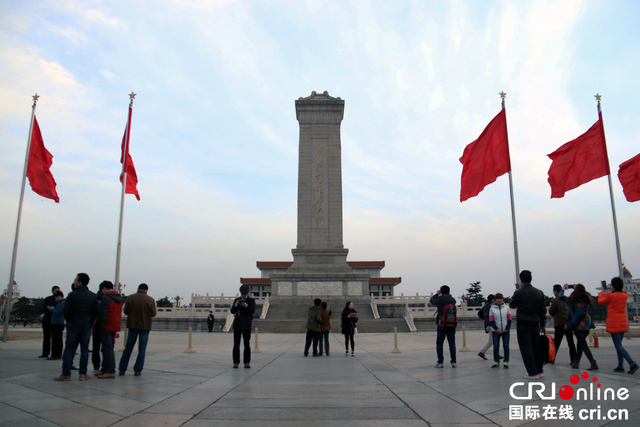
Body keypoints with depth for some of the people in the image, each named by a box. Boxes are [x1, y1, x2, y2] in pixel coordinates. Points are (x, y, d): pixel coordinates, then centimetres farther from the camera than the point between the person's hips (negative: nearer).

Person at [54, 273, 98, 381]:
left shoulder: (72, 295, -5)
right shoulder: (93, 296, 5)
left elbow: (66, 311, -7)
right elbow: (96, 312, 3)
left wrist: (69, 322, 10)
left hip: (73, 325, -3)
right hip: (87, 327, 3)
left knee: (69, 349, 3)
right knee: (84, 350, 5)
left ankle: (66, 374, 2)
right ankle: (83, 374, 5)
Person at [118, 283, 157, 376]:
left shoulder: (130, 298, -4)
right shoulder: (150, 300, -8)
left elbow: (125, 311, 2)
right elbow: (153, 313, -4)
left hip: (132, 325, 2)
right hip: (145, 326, -2)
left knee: (128, 348, 13)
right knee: (142, 349, 4)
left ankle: (122, 369, 15)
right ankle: (137, 370, 1)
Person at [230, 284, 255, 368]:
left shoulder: (252, 301, 4)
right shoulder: (236, 300, 10)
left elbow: (252, 311, -8)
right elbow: (232, 311, 2)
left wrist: (246, 306, -25)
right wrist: (236, 305, -17)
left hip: (246, 325, -2)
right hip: (237, 324, 2)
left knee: (247, 344, -3)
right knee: (236, 344, 1)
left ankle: (247, 363, 2)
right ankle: (236, 363, 5)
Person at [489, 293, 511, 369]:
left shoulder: (506, 307, 5)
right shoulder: (492, 308, 1)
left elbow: (509, 319, 5)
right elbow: (491, 320, 0)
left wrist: (507, 329, -7)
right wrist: (496, 329, -13)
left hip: (505, 331, 1)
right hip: (495, 331, -1)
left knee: (506, 346, -1)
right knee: (496, 347, 0)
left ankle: (506, 362, 7)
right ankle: (496, 362, 10)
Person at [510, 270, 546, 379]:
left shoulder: (519, 293, -11)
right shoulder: (539, 292, 3)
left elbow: (512, 305, 4)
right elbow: (543, 310, 8)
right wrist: (543, 325, 15)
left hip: (522, 324, -5)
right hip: (535, 324, 5)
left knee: (526, 348, 0)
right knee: (536, 347, 14)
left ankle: (532, 372, 0)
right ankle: (539, 371, 21)